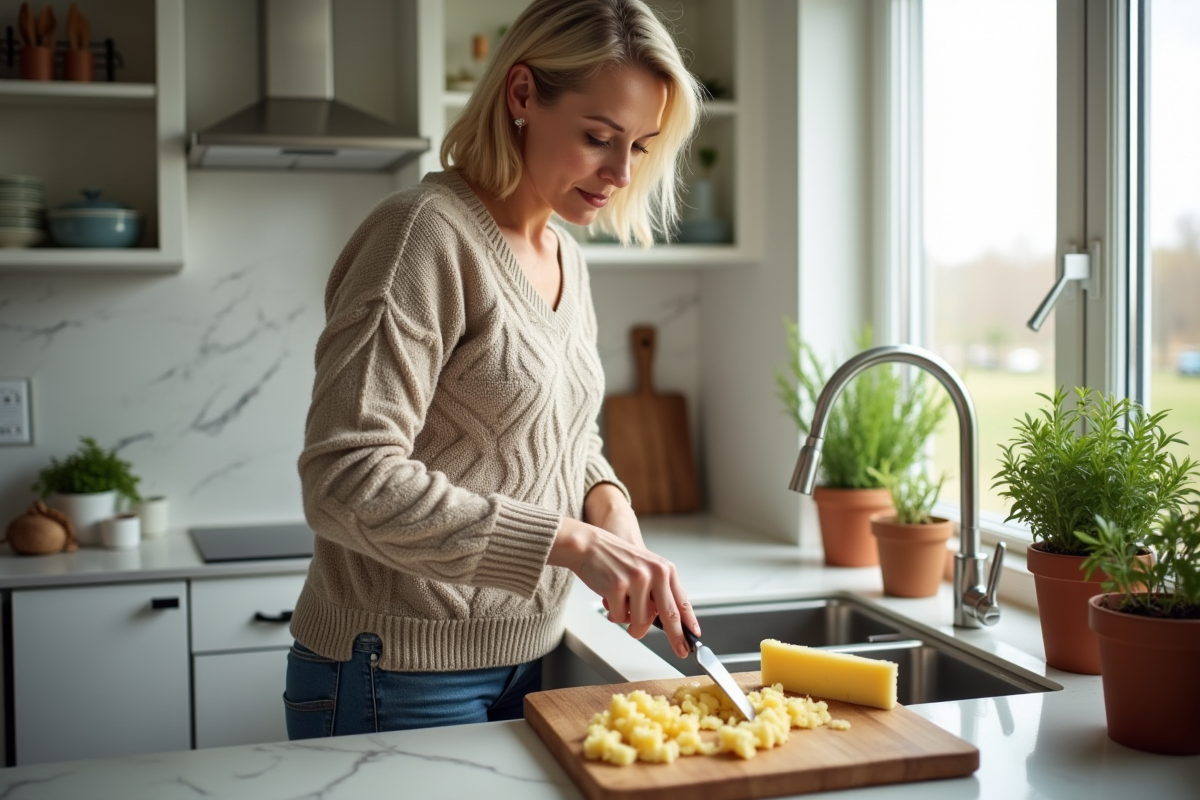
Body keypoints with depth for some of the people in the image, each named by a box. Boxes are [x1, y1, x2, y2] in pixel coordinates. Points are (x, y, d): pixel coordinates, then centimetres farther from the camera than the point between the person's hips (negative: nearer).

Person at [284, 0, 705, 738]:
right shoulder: (427, 233, -18)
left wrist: (608, 505, -4)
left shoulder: (566, 260, 8)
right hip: (398, 680, -7)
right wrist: (573, 541, -29)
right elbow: (348, 481, -26)